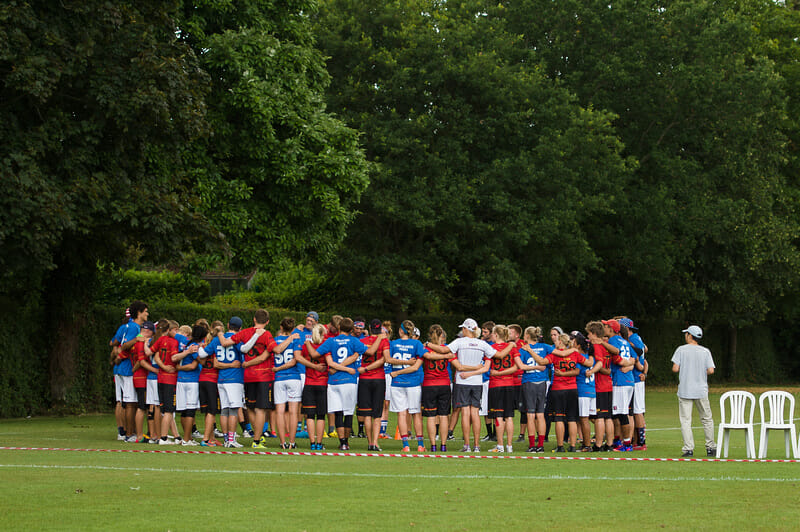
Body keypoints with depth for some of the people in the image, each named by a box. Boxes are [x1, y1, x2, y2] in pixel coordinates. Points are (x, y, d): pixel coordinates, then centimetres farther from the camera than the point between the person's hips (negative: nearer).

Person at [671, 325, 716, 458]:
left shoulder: (681, 350, -3)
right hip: (701, 391, 2)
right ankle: (710, 448, 13)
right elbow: (710, 370, -6)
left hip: (685, 391, -2)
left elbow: (675, 368, -9)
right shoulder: (705, 351, 3)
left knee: (685, 420, -1)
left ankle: (688, 449, -11)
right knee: (707, 419, 13)